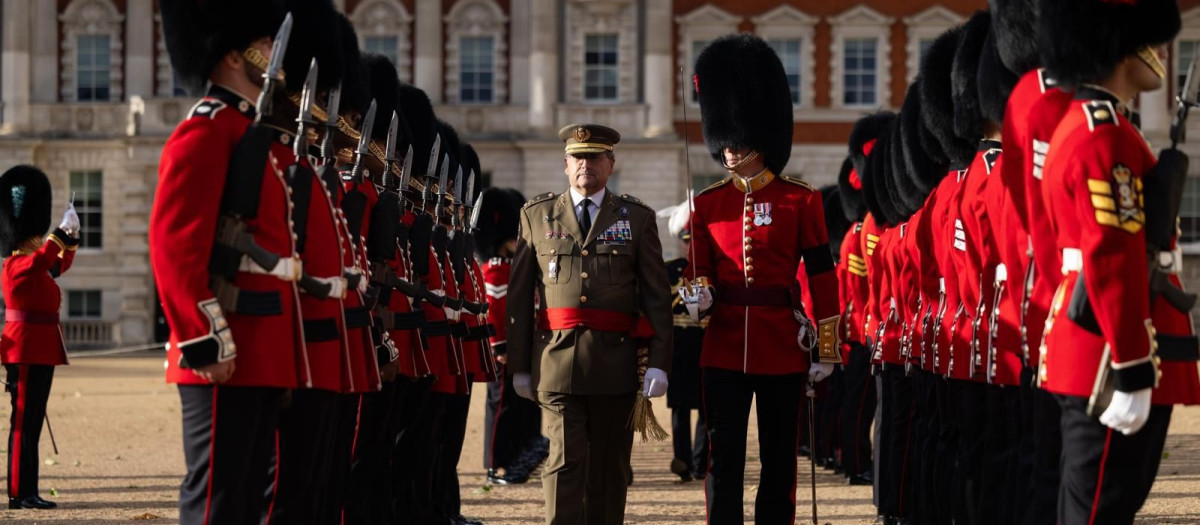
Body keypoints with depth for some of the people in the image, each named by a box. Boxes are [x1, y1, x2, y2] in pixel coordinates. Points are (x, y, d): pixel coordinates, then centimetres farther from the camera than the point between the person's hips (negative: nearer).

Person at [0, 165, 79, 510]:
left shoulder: (31, 266, 18)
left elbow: (61, 263, 32)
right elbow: (44, 257, -31)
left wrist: (71, 236, 16)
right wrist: (64, 231, -25)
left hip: (38, 353, 10)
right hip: (29, 353, -10)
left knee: (30, 422, 10)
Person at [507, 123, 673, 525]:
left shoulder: (637, 218, 7)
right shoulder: (537, 215, 8)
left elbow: (657, 296, 4)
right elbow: (518, 295, 8)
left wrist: (659, 362, -5)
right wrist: (519, 366, 5)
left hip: (616, 360, 1)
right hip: (557, 359, -1)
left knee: (610, 467, 8)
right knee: (565, 461, -9)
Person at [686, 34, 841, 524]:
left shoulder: (801, 201, 0)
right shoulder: (708, 203, 7)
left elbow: (822, 277, 0)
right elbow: (701, 270, 10)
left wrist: (825, 349, -3)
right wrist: (699, 293, -14)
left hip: (783, 347, -1)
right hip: (725, 348, 2)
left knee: (779, 460, 6)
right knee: (724, 459, -1)